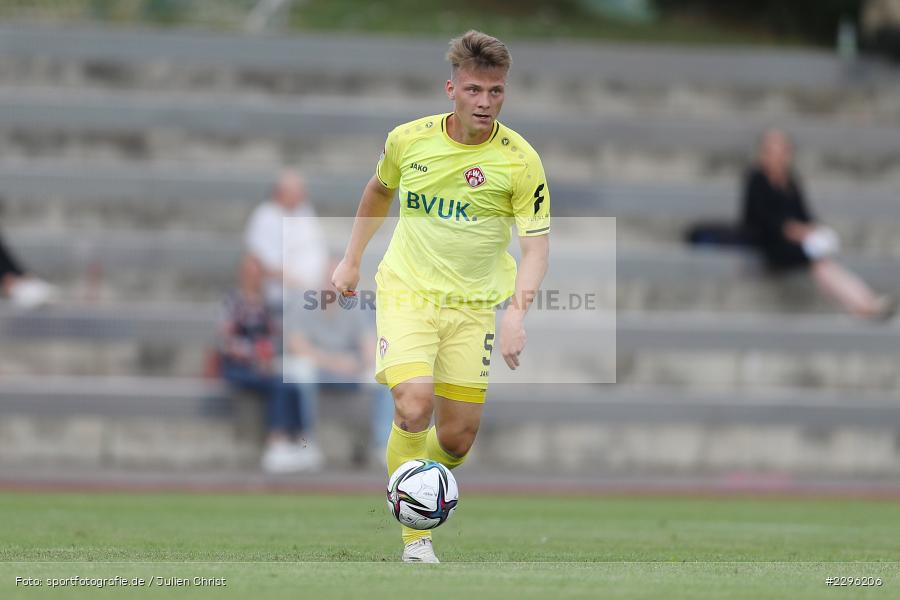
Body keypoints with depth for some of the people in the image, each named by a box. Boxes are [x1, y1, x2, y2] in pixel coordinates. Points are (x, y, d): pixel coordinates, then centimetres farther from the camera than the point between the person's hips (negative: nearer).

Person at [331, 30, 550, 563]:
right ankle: (416, 537, -10)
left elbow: (537, 244, -12)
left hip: (473, 304, 1)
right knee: (414, 407, -23)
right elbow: (379, 190, 17)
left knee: (457, 439, 0)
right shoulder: (408, 140, -6)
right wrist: (352, 259, 18)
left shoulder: (520, 160, -11)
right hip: (407, 292, -1)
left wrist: (518, 313, -26)